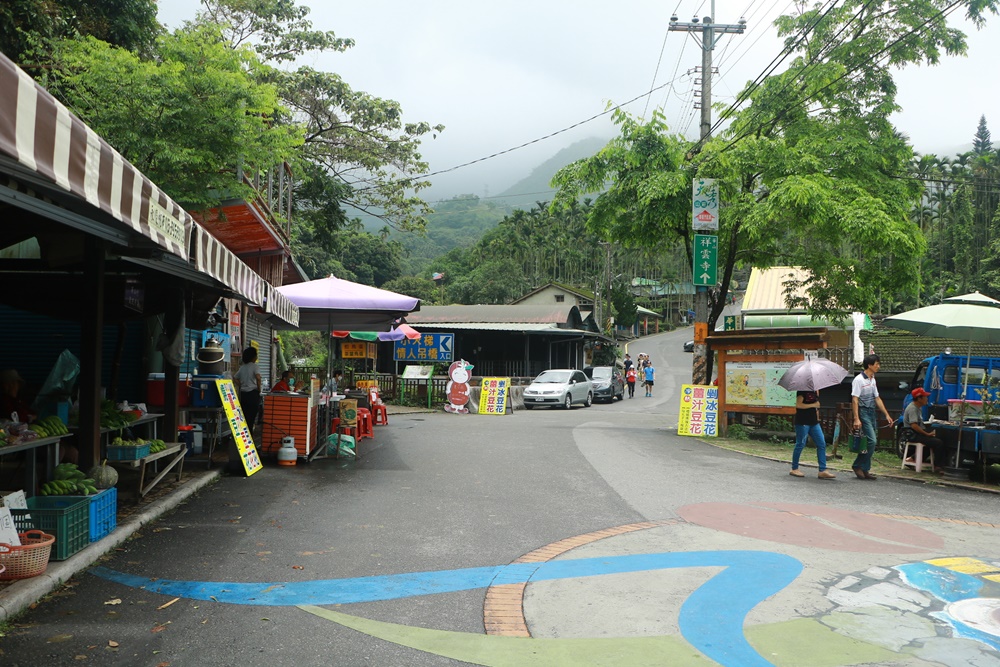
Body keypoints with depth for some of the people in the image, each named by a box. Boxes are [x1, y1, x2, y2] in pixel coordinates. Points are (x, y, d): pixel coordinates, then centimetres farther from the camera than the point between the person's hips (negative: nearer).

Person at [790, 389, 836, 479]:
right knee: (800, 444, 0)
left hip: (814, 422, 8)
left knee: (822, 444, 0)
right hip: (803, 421, -8)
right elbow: (798, 404, -17)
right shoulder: (802, 390, -10)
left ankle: (823, 470, 1)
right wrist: (813, 405, -13)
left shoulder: (815, 391, 14)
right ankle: (794, 469, 13)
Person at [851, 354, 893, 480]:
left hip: (872, 413, 9)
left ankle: (865, 470, 12)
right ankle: (858, 466, -5)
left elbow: (877, 399, 22)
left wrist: (886, 414, 19)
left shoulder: (872, 380, 16)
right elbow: (854, 400, -16)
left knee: (870, 442, 7)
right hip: (863, 412, -9)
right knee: (872, 440, -15)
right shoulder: (859, 380, -11)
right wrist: (856, 419, -23)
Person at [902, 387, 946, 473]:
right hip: (913, 435, -10)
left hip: (918, 433, 10)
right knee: (938, 442, -19)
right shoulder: (912, 408, -16)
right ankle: (937, 466, -8)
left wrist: (930, 432, 7)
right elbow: (914, 425, -26)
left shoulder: (919, 407, 17)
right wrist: (927, 434, -20)